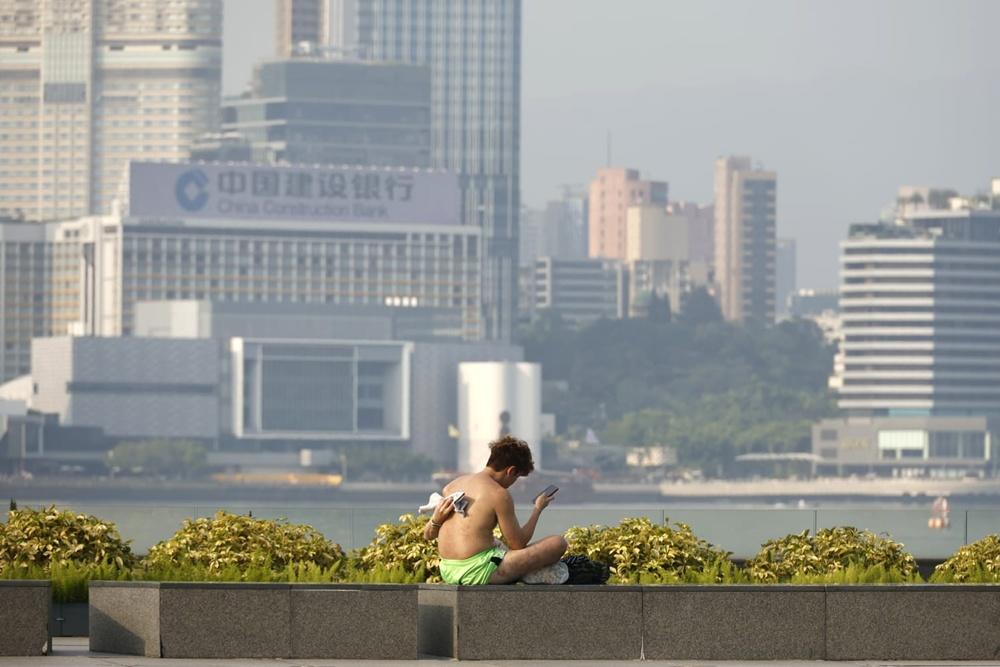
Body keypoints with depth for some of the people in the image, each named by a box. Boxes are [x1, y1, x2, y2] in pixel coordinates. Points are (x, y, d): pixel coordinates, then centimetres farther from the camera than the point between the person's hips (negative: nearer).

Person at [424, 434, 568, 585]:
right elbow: (518, 544, -4)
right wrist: (538, 509, 8)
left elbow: (428, 535, 15)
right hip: (478, 574, -9)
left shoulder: (453, 485, 11)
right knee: (558, 543, -7)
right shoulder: (498, 494, -12)